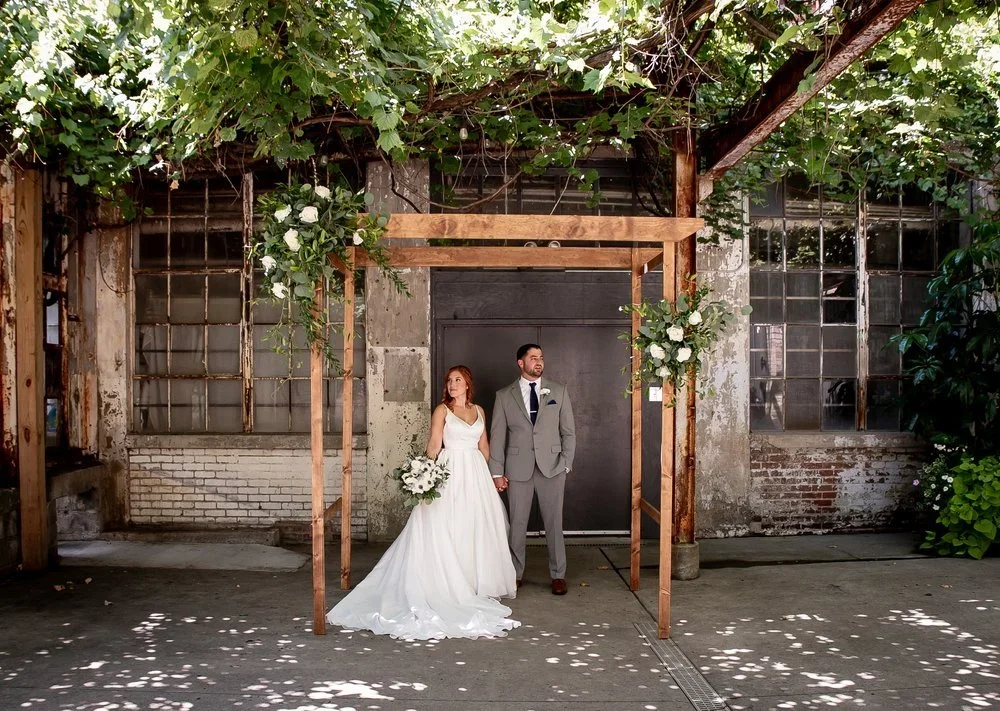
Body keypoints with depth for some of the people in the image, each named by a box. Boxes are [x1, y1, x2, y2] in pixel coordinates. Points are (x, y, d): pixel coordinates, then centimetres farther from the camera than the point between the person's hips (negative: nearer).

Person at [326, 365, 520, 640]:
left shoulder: (478, 411, 12)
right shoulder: (442, 410, -1)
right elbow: (434, 444, -8)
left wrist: (491, 473, 14)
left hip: (477, 474, 5)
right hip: (452, 473, -5)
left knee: (478, 529, 8)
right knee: (449, 529, -4)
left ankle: (478, 584, 19)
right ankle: (452, 587, 3)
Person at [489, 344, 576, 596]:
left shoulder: (558, 392, 6)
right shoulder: (504, 395, 4)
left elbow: (568, 432, 7)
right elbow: (497, 436, 3)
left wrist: (566, 464, -2)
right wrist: (497, 473, -2)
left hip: (552, 467, 0)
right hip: (518, 468, 0)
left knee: (554, 522, 6)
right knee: (517, 524, 6)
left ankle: (558, 575, 18)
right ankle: (515, 574, 20)